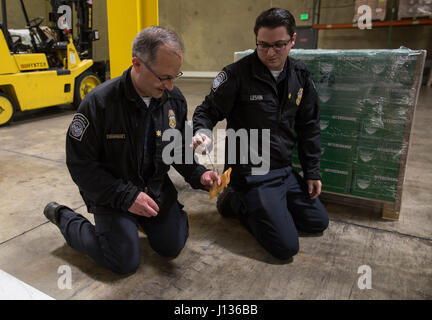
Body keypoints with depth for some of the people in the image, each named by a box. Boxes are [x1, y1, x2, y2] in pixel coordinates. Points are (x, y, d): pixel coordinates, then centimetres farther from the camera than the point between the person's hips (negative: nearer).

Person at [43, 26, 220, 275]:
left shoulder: (174, 99, -7)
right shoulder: (99, 103, -23)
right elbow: (80, 164, -18)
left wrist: (198, 175, -13)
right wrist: (126, 197, -23)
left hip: (157, 187, 5)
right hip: (111, 192, -4)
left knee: (172, 246, 1)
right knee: (126, 263, -7)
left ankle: (138, 219, 30)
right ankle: (64, 218, 15)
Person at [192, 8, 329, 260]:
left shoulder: (300, 75, 2)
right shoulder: (237, 74, -16)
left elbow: (309, 126, 10)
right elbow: (208, 111, -7)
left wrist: (313, 171, 10)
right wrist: (202, 131, -31)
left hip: (285, 170, 7)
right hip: (251, 172, -7)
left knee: (318, 223, 18)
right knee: (286, 247, -9)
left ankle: (257, 204, 25)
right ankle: (237, 202, 10)